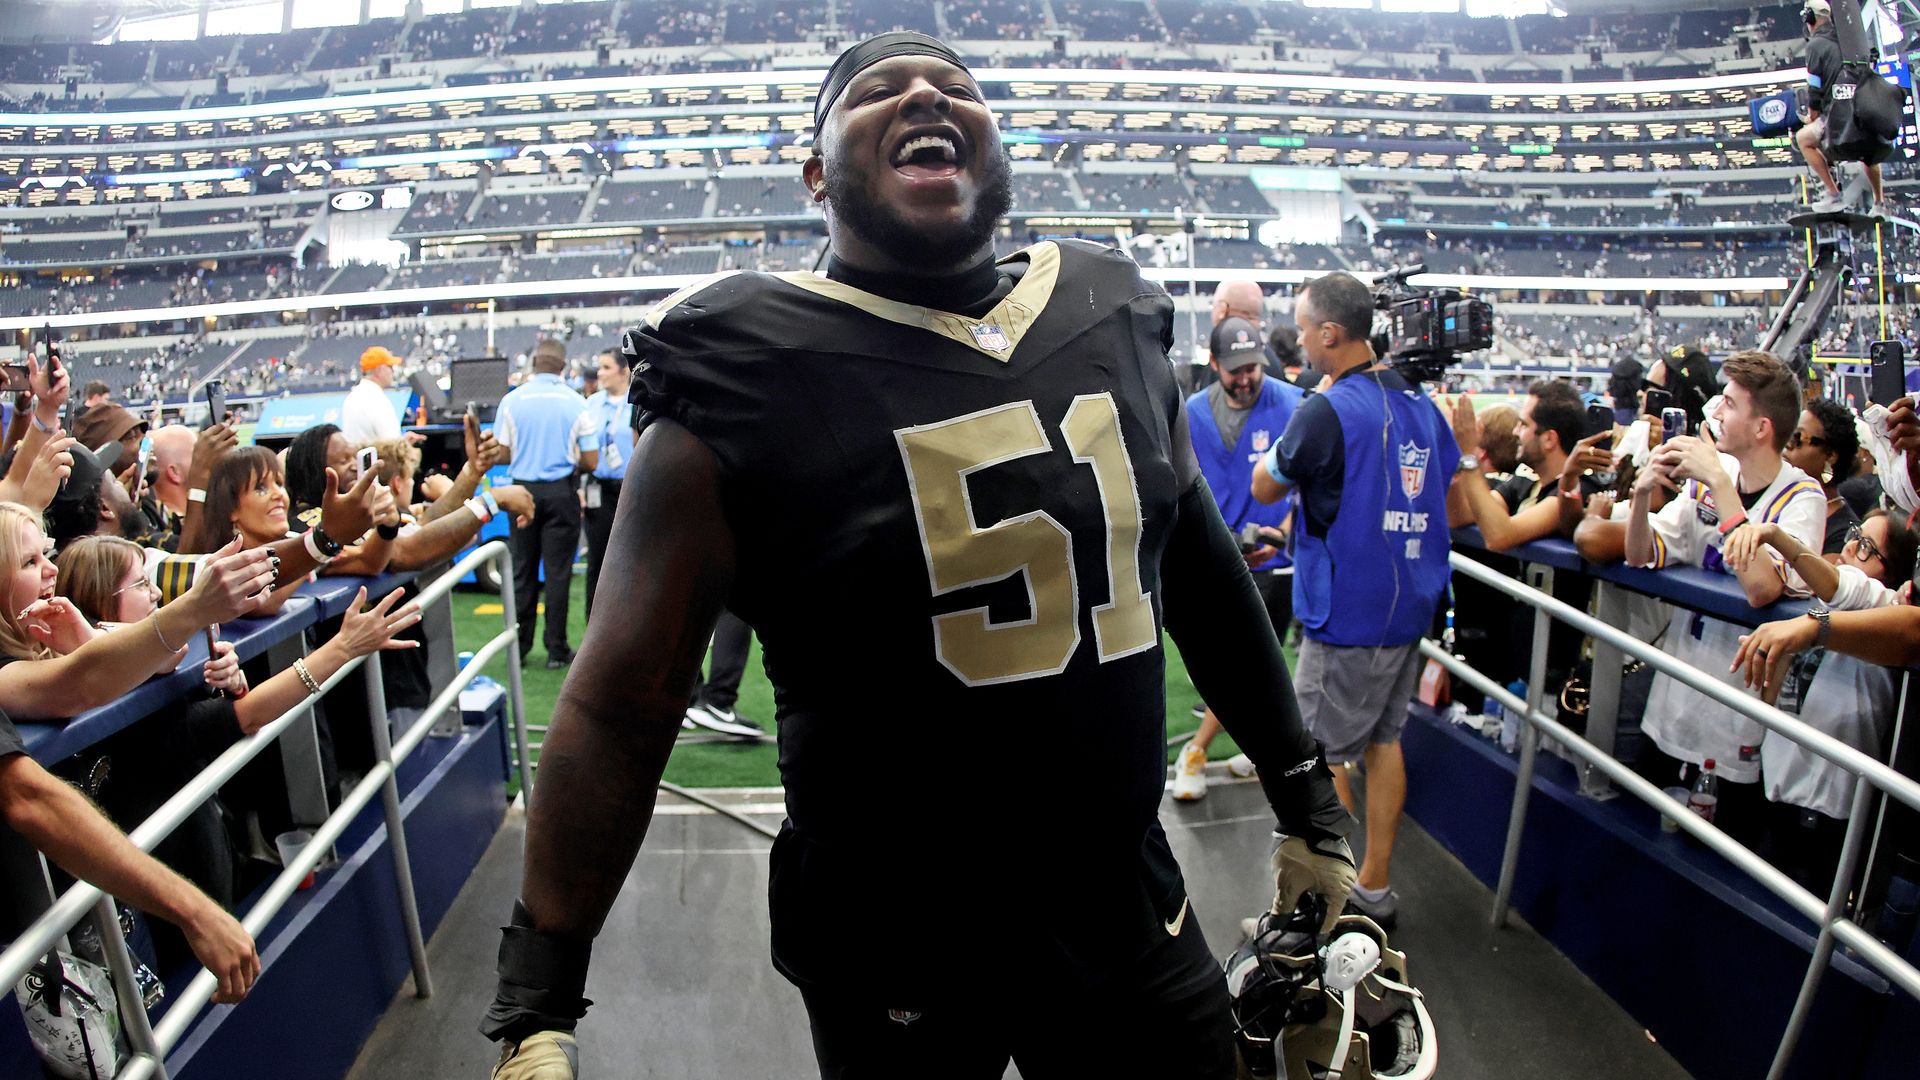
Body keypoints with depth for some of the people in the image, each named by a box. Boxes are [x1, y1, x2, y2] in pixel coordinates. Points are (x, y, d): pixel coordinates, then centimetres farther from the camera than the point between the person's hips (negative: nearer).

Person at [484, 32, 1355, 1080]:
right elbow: (618, 707, -13)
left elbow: (1203, 575, 11)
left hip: (1129, 902, 4)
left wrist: (1308, 806, 16)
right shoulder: (741, 374, -14)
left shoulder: (1115, 315, 0)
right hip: (893, 954, -3)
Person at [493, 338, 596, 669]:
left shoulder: (512, 400, -3)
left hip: (524, 490, 2)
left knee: (522, 571, 11)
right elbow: (591, 462, -5)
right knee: (558, 573, 3)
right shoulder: (576, 403, -6)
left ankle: (518, 646, 18)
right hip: (561, 493, -2)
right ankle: (556, 649, 7)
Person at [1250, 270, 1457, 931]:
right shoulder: (1421, 403, 6)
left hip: (1348, 616, -8)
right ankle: (1376, 888, 26)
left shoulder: (1329, 410, -18)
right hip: (1410, 605, 8)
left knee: (1319, 756, 4)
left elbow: (1266, 488, -4)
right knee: (1382, 741, 17)